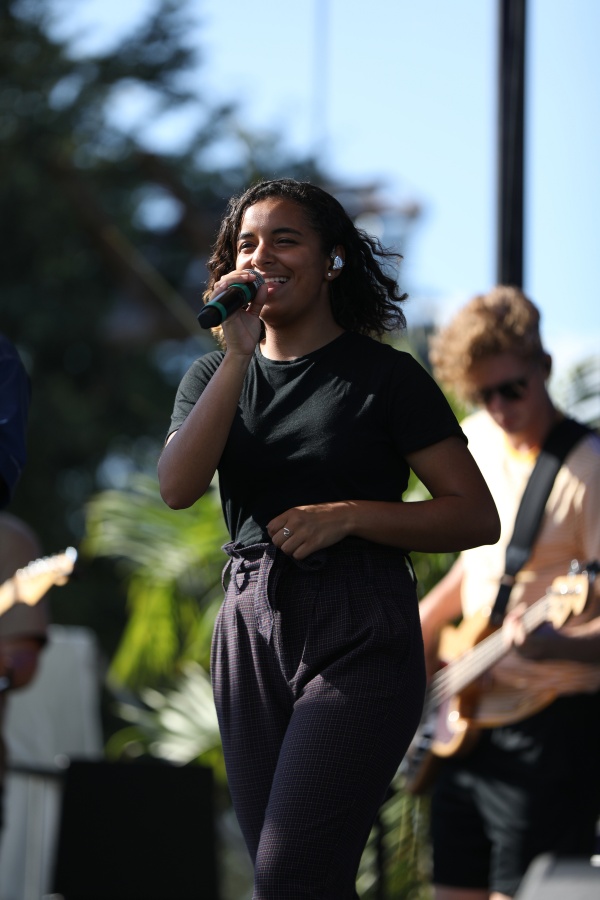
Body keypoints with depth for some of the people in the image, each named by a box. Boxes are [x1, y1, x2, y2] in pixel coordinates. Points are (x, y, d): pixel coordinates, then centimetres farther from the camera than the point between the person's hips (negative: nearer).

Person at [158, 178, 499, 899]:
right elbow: (177, 487, -6)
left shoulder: (385, 377, 0)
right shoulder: (214, 375, 13)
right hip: (251, 630, 5)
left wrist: (348, 515, -15)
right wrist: (239, 354, -10)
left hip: (359, 635, -5)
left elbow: (478, 516, -3)